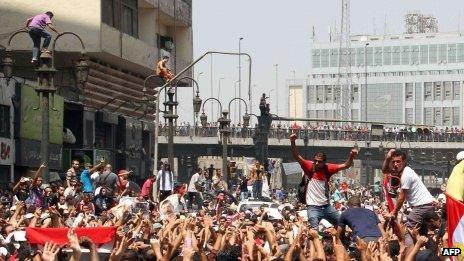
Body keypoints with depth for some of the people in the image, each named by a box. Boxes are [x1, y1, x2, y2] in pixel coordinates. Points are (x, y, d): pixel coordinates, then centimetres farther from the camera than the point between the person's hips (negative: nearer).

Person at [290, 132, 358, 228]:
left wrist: (351, 156, -24)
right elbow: (297, 156, -20)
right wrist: (292, 142, -35)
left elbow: (345, 166, -3)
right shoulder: (309, 166, -9)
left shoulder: (328, 168, -1)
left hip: (327, 206, 4)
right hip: (313, 207, -4)